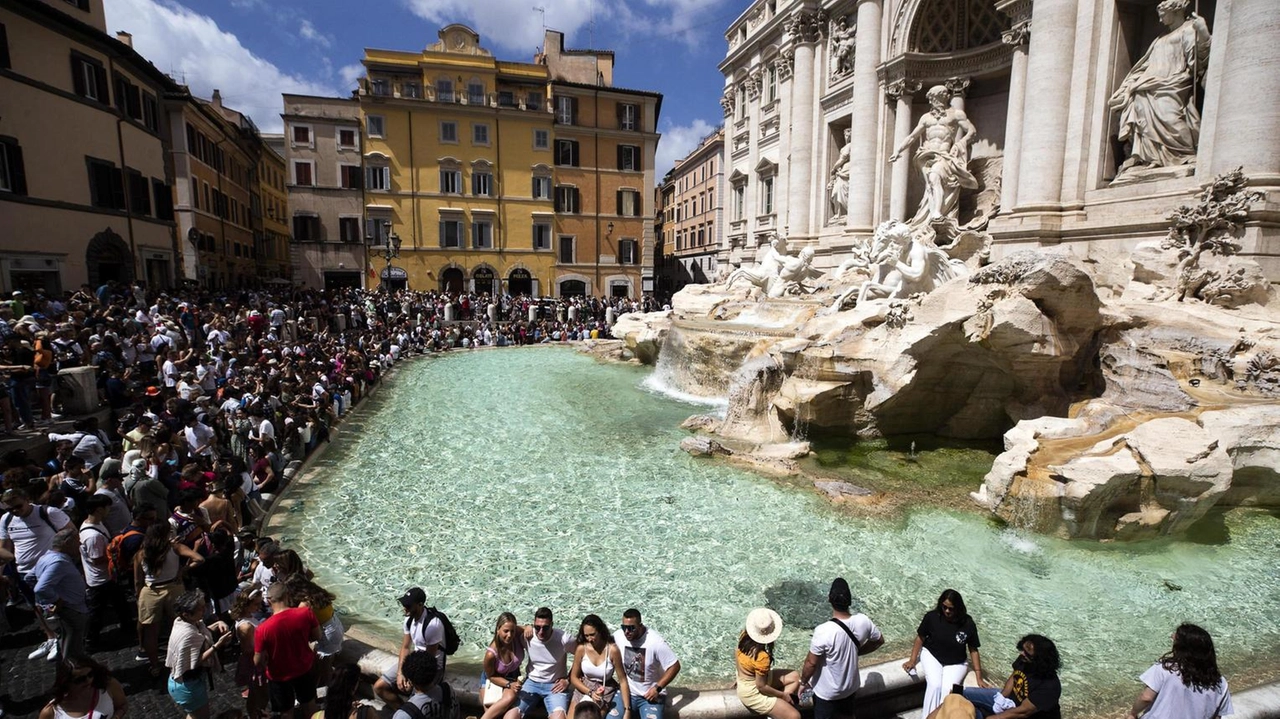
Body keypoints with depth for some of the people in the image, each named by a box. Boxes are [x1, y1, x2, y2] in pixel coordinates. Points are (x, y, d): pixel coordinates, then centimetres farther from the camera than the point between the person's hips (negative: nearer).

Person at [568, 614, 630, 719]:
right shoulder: (581, 648, -13)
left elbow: (622, 681, -14)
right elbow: (574, 677, -2)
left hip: (606, 692, -3)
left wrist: (627, 710, -16)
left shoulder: (612, 649, -20)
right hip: (584, 689, 3)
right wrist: (590, 693, -15)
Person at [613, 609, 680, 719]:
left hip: (651, 694, -3)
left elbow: (675, 666, -16)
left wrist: (657, 688, -20)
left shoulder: (655, 641, -22)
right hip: (626, 692, 3)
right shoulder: (617, 636, -12)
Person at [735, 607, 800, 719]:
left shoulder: (744, 635, -13)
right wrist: (783, 695, -8)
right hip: (753, 693, -8)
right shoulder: (762, 657, -34)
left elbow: (736, 656, 6)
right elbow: (761, 687, -23)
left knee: (794, 677, 10)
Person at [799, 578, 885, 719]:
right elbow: (879, 641, 0)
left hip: (827, 690, -4)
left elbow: (811, 663, -23)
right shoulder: (863, 621, -21)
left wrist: (803, 681, -4)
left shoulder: (823, 631, -36)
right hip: (851, 684, 4)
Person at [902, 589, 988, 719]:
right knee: (934, 685, -24)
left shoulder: (968, 624, -13)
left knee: (948, 689, -24)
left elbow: (973, 650, -3)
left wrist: (979, 678, -5)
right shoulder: (932, 617, -15)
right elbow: (920, 638, -4)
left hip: (956, 663, 1)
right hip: (932, 655, -1)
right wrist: (912, 660, -9)